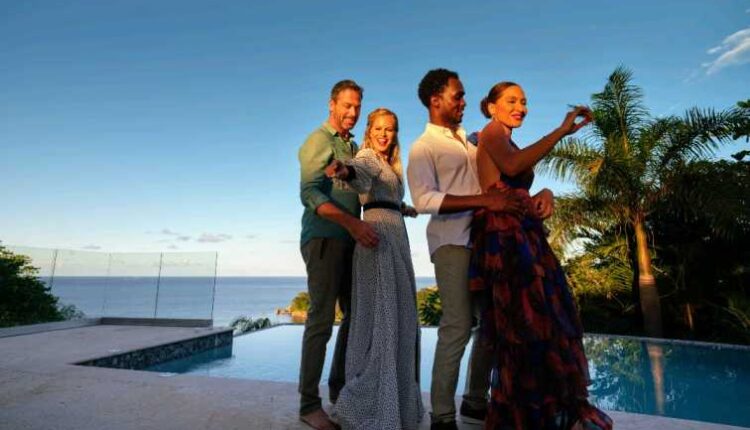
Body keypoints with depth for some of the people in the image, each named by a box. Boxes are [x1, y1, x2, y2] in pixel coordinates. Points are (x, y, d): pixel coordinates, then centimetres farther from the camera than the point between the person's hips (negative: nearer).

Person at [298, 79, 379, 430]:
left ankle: (339, 387, 28)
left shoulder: (353, 147, 20)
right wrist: (351, 222, -30)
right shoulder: (319, 141, -5)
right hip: (323, 239, -8)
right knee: (321, 319, -5)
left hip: (349, 241, 8)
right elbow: (310, 193, -19)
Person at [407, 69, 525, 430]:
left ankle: (476, 401, 26)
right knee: (458, 327, -9)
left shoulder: (469, 140, 20)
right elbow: (424, 200, -17)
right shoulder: (423, 147, -2)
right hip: (451, 242, -7)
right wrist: (485, 200, -23)